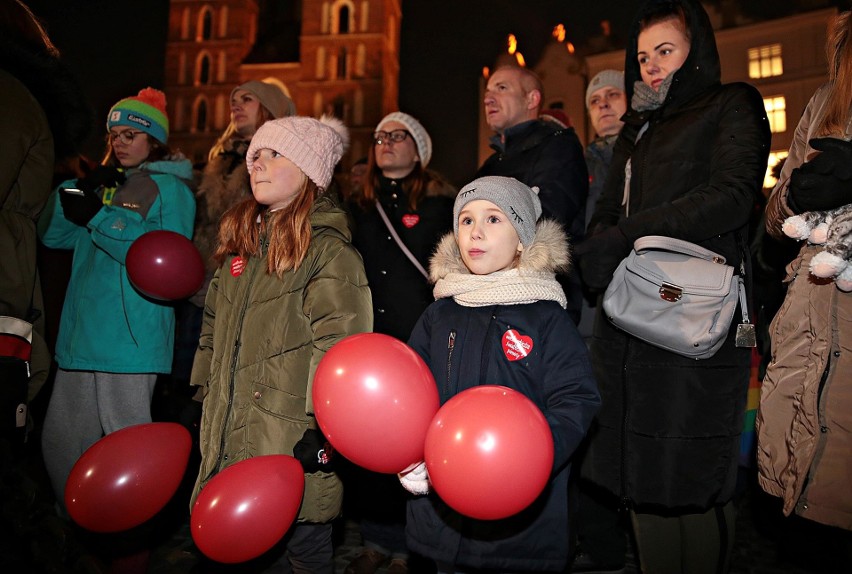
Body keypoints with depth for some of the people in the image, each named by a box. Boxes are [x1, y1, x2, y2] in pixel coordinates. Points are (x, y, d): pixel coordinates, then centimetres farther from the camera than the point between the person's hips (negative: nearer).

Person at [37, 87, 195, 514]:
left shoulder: (170, 189, -1)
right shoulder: (104, 184, 20)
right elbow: (51, 234, 13)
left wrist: (98, 215, -17)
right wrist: (77, 192, -3)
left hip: (130, 339, -7)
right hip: (82, 334, 7)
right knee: (60, 440, 14)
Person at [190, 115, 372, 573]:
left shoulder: (329, 249, -11)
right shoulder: (240, 241, 14)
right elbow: (214, 329, 20)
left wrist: (320, 430, -21)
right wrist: (201, 396, 19)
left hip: (293, 446, -7)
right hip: (232, 440, 7)